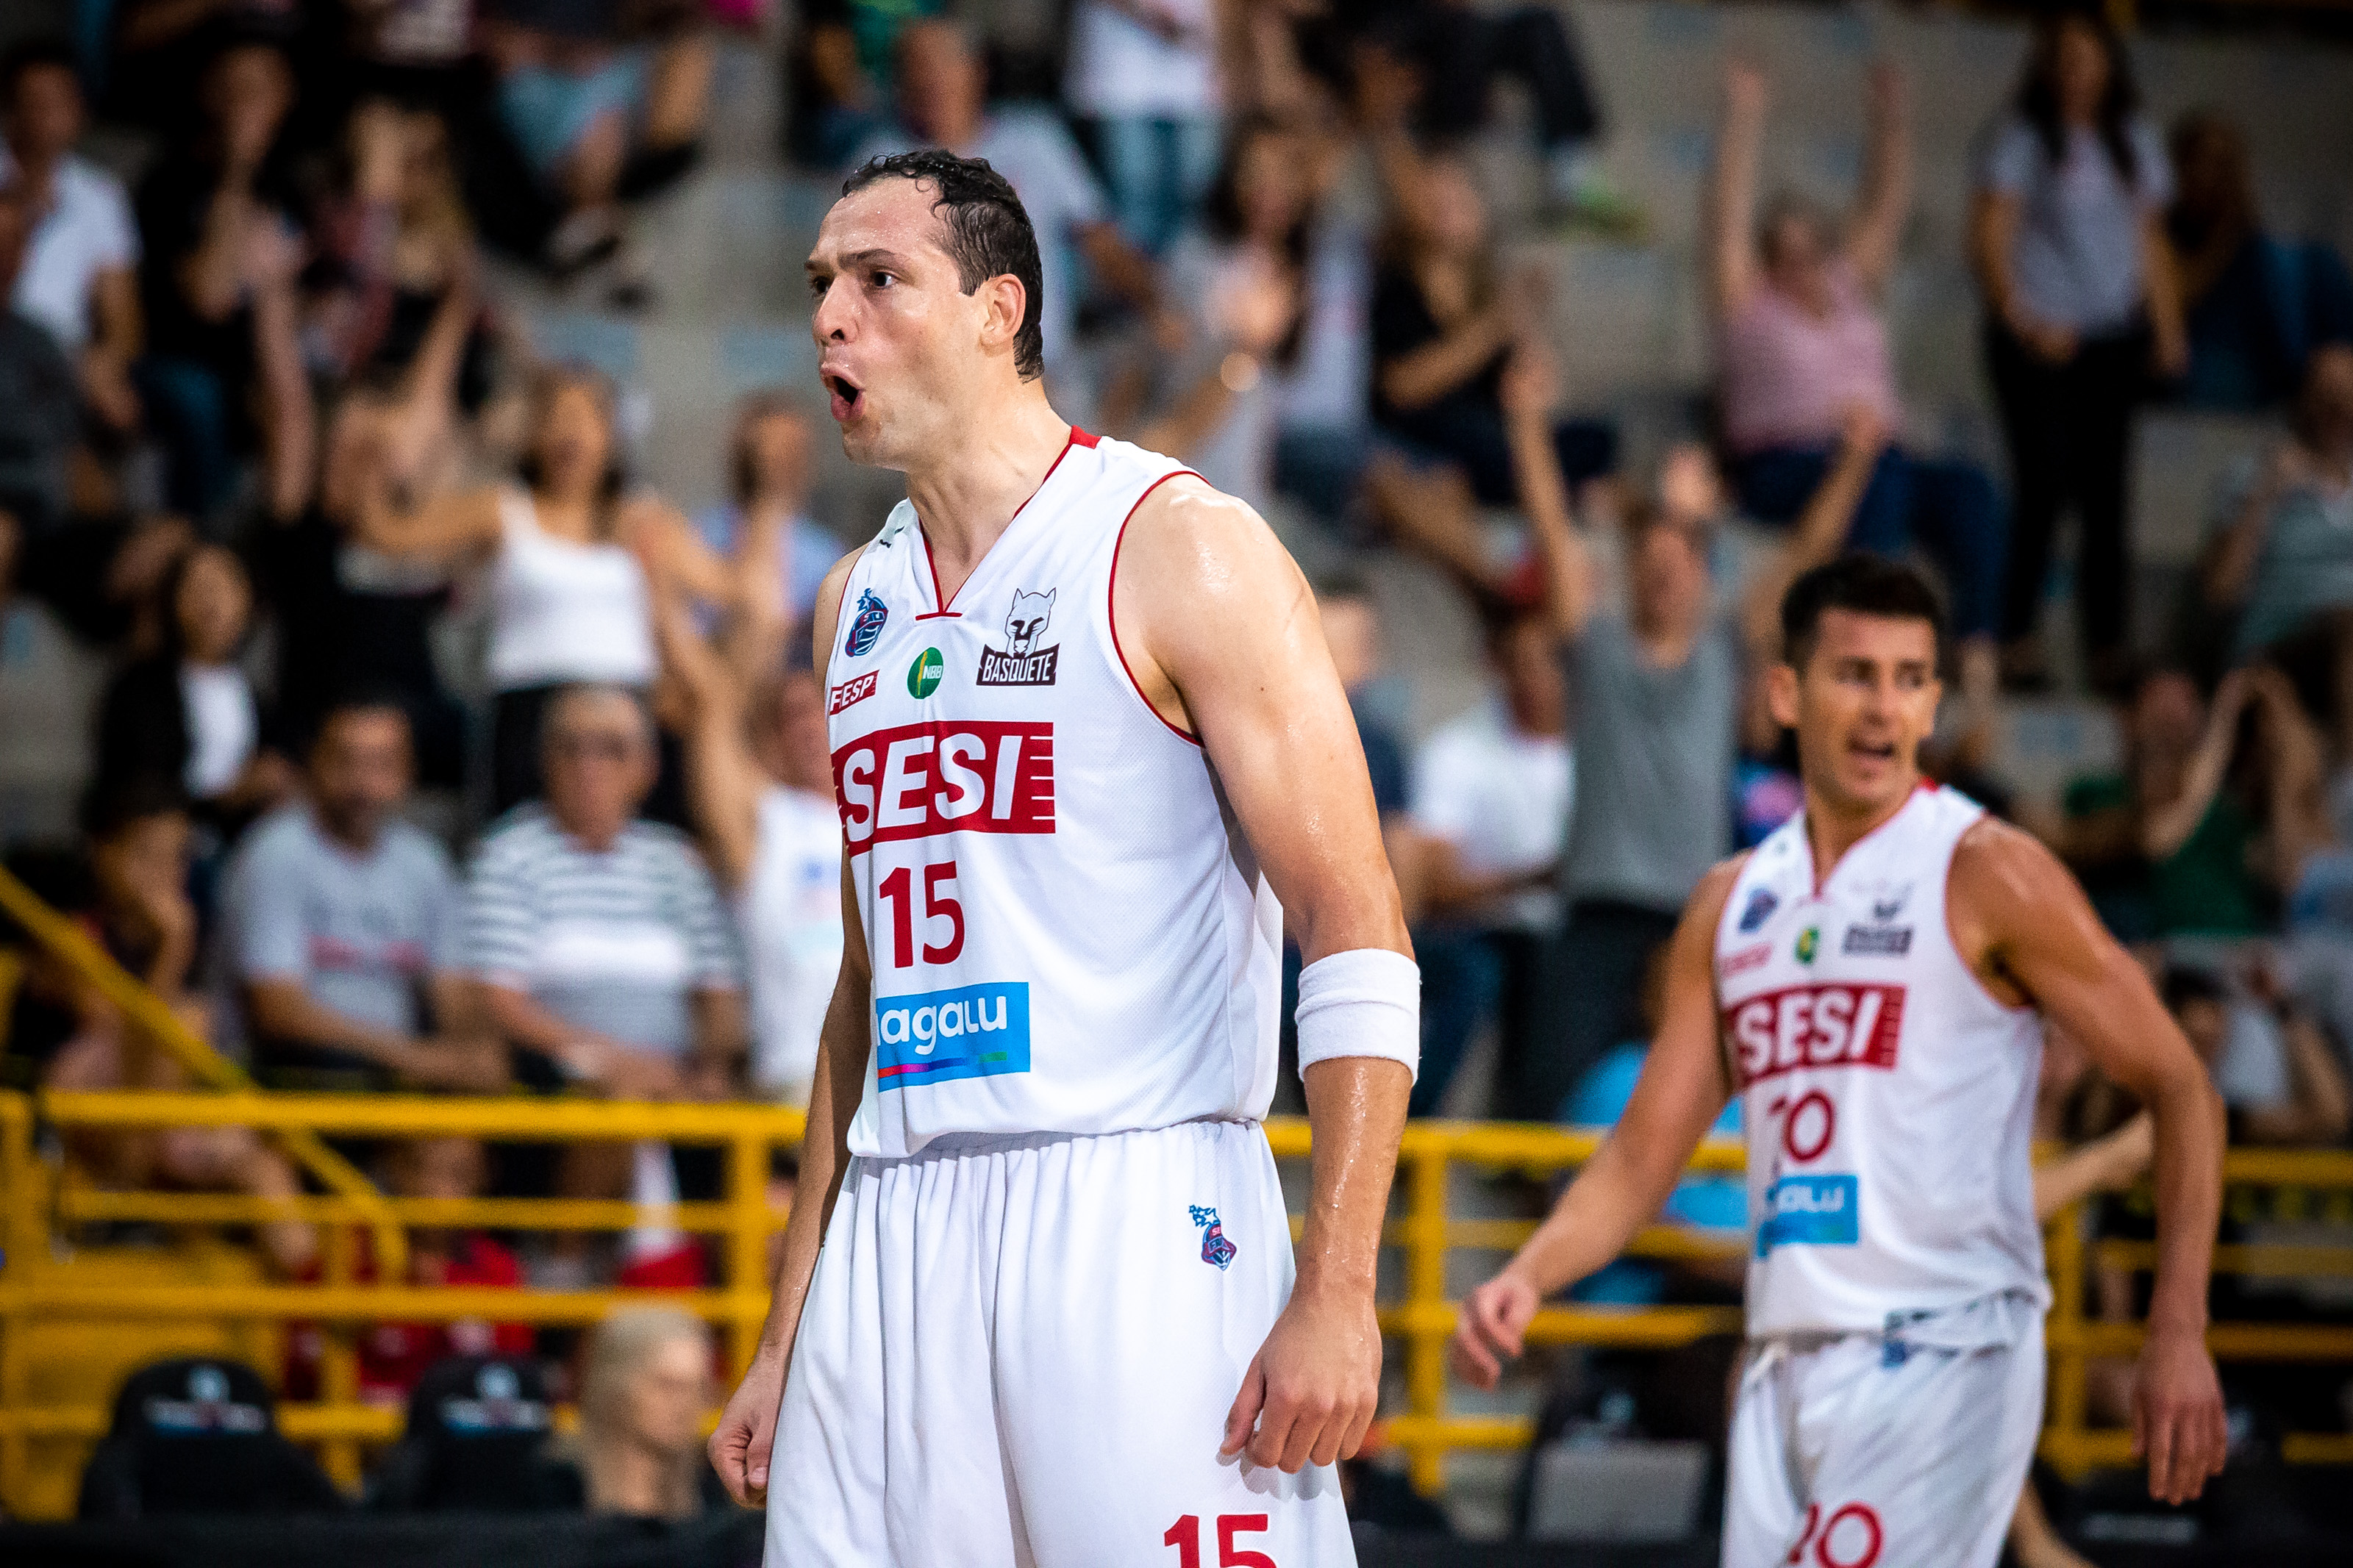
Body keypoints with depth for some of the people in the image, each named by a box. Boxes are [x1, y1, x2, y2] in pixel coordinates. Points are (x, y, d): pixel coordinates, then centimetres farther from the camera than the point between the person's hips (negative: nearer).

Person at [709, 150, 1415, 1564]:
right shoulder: (860, 603, 17)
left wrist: (1336, 1292, -17)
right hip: (896, 1239, 6)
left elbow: (1359, 941, -9)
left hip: (1132, 1221, -6)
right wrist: (790, 1334, 19)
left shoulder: (1184, 550, -4)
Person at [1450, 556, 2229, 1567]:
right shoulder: (1732, 904, 14)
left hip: (1941, 1356, -7)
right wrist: (1527, 1278, -3)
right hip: (1786, 1361, 7)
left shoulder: (1986, 875, -4)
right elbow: (1644, 1155, 16)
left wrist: (2179, 1333, -12)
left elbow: (2178, 1087, -3)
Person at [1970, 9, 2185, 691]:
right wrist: (2020, 320, -15)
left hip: (2114, 338, 5)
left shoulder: (2132, 141, 13)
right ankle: (2017, 643, -5)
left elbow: (2150, 242, 18)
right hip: (2041, 340, -5)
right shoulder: (2023, 137, -2)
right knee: (2043, 485, -11)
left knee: (2105, 493, 3)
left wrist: (2167, 329, 10)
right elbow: (1989, 237, -7)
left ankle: (2108, 650, 5)